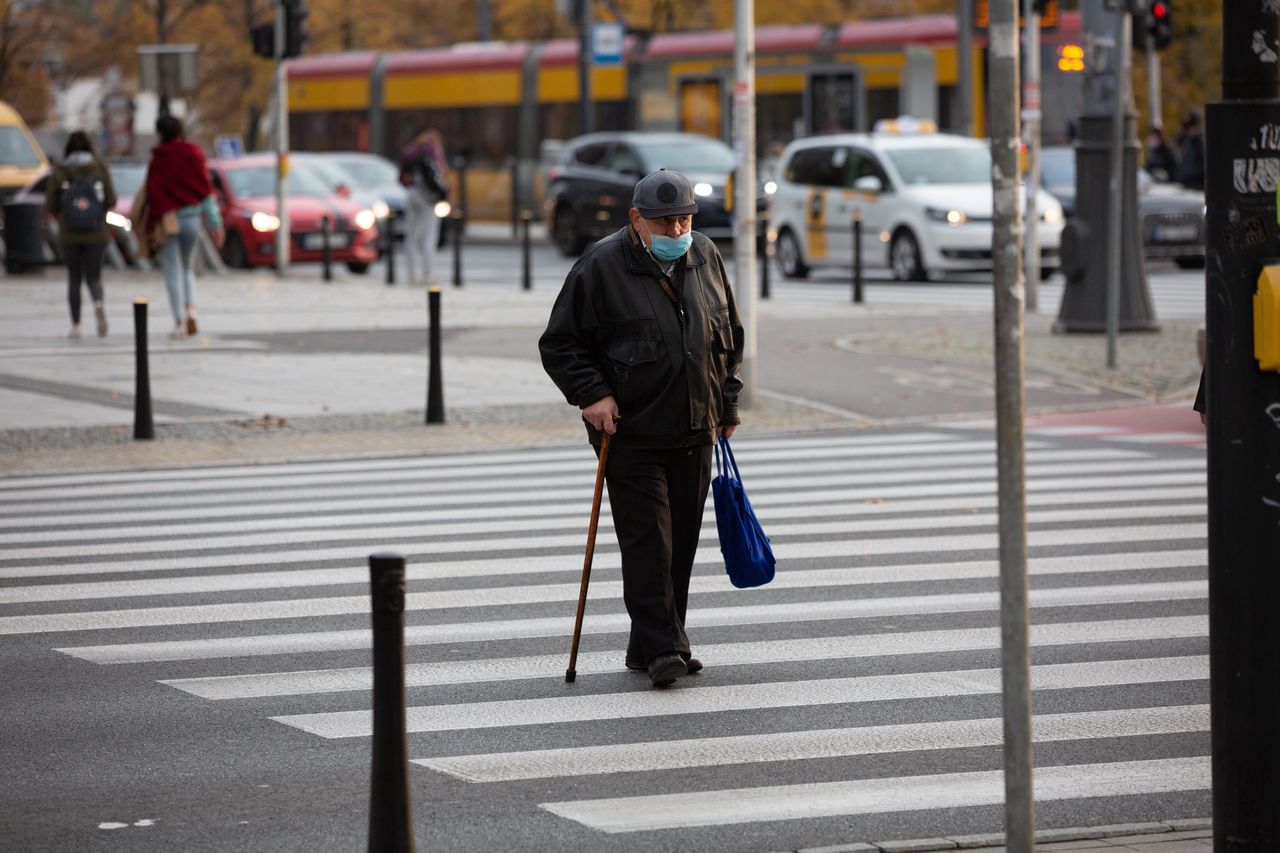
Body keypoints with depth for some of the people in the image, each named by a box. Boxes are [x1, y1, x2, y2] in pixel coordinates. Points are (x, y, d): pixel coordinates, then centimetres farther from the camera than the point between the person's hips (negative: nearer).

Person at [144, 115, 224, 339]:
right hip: (191, 218, 4)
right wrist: (215, 223, 6)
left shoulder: (158, 161, -9)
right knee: (186, 268, 20)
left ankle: (179, 322, -6)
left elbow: (153, 194, -11)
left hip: (167, 220, -4)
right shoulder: (194, 155, 1)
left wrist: (152, 229, -9)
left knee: (173, 272, 0)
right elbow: (207, 189, 2)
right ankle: (190, 309, 1)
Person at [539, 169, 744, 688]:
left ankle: (650, 646, 16)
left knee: (682, 539, 7)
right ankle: (661, 647, -11)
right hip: (630, 433, -5)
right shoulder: (601, 267, -8)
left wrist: (727, 403, 16)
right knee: (647, 538, -11)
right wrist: (591, 393, -16)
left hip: (694, 431, 5)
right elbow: (560, 343, -5)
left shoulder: (705, 259, 7)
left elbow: (730, 336, 19)